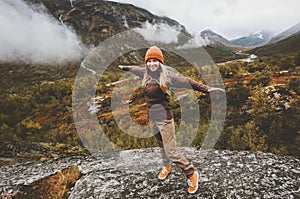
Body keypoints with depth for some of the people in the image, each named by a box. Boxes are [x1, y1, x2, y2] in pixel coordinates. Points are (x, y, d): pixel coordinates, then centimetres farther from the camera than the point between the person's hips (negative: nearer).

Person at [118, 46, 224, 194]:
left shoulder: (166, 75, -11)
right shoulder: (145, 73, 3)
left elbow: (186, 81, -14)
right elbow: (135, 68, 24)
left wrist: (207, 89, -20)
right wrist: (124, 67, 43)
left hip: (165, 119, -5)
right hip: (152, 119, 5)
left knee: (171, 151, -4)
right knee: (162, 146, 23)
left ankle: (192, 174, 17)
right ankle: (166, 166, 50)